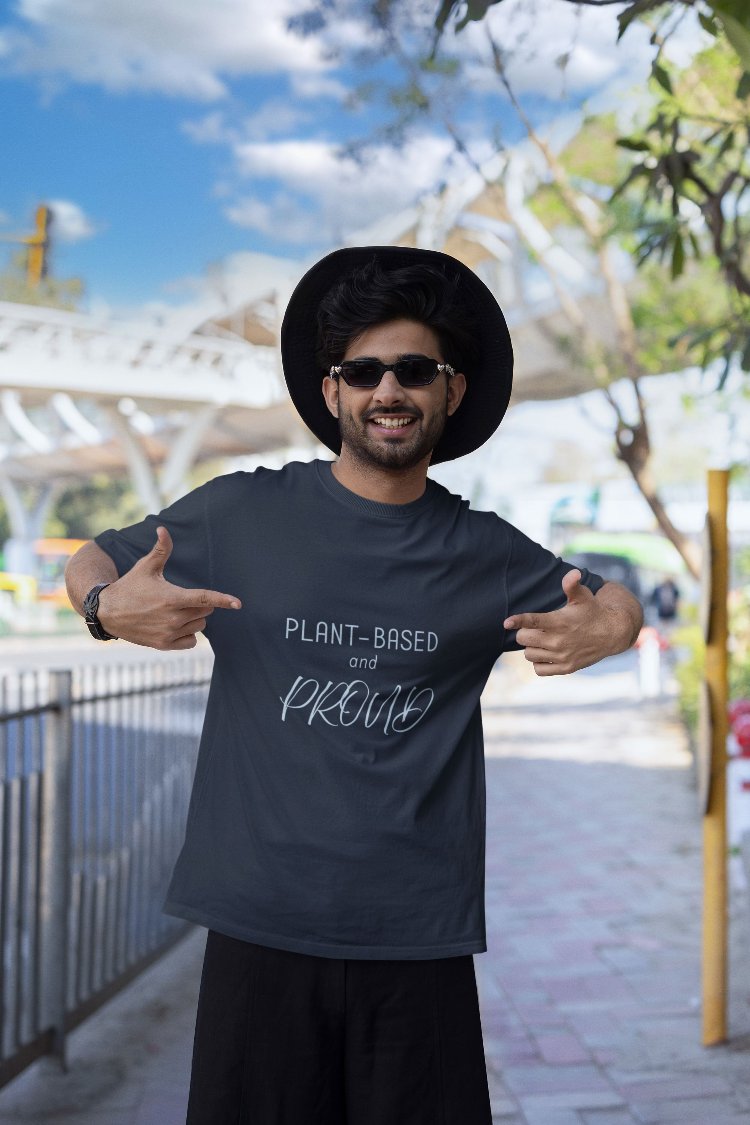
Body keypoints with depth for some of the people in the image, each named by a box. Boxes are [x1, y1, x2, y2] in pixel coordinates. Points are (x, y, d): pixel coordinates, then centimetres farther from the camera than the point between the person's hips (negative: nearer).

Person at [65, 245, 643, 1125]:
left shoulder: (485, 554, 3)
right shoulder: (242, 513, -1)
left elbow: (617, 607, 18)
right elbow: (89, 564, 10)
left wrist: (601, 633, -6)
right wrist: (110, 606, -14)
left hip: (420, 936, 1)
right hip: (260, 925, -1)